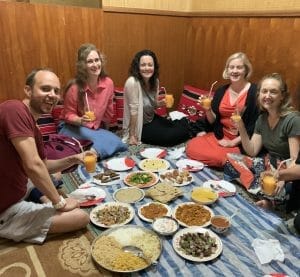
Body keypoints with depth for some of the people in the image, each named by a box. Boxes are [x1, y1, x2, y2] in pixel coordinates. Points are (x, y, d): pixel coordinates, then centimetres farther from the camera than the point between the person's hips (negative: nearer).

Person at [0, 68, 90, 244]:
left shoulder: (32, 126, 5)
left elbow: (44, 166, 15)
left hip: (16, 193, 10)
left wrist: (73, 159, -3)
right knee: (81, 217, -9)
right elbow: (33, 166, -30)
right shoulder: (15, 109, -24)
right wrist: (60, 202, -17)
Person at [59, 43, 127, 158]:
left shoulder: (108, 83, -9)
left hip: (97, 128, 5)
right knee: (102, 144, -28)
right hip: (74, 128, -5)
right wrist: (81, 120, -31)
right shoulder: (74, 88, -22)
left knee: (117, 143, -16)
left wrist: (103, 130, 18)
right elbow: (68, 115, -9)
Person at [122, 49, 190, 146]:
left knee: (183, 125, 1)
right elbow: (134, 110, -24)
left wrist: (161, 103, -14)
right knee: (172, 136, -17)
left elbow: (153, 105, 9)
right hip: (140, 126, -7)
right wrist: (132, 136, -19)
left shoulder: (155, 81, -3)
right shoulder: (132, 82, -26)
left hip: (152, 119, 7)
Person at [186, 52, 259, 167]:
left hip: (241, 141, -5)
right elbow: (213, 121, 9)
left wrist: (233, 142, -16)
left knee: (216, 157, -28)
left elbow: (254, 125, -13)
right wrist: (208, 110, -11)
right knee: (191, 147, -14)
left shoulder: (254, 91, -10)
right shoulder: (221, 91, 6)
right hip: (220, 136, 5)